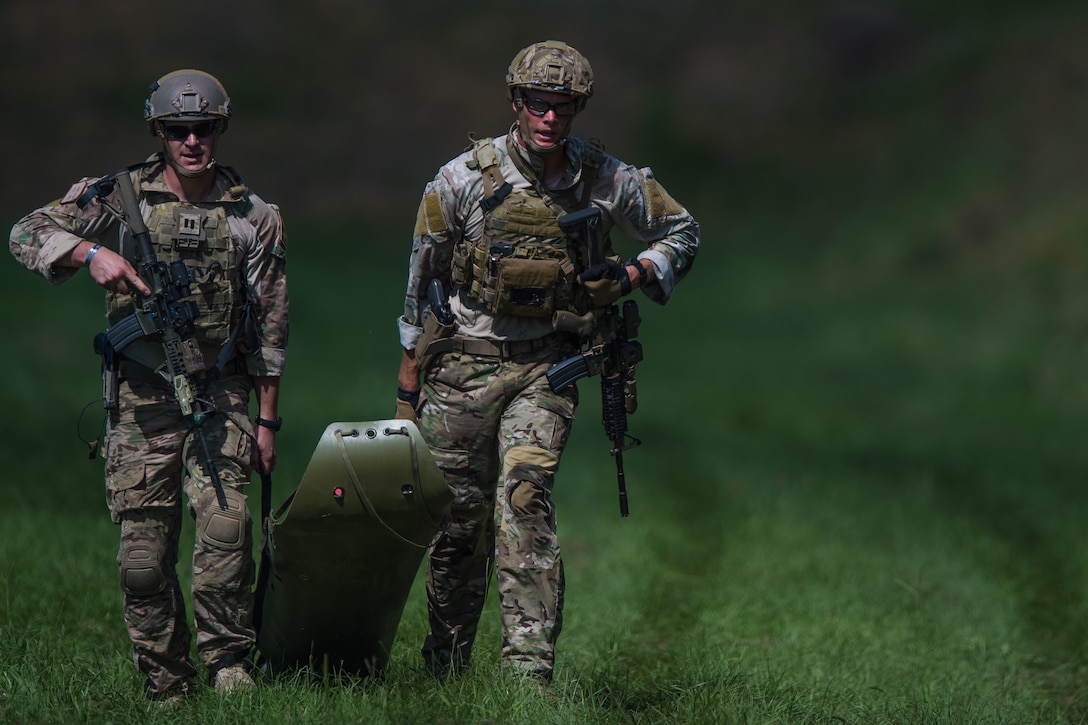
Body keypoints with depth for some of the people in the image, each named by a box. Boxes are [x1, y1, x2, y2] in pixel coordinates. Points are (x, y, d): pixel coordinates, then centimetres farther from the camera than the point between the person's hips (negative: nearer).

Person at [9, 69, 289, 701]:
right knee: (143, 550, 1)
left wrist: (267, 420, 7)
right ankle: (166, 682, 12)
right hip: (140, 400, 0)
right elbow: (28, 233, -2)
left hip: (219, 397, 0)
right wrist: (92, 252, -20)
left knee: (225, 524, -18)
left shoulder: (254, 217, 5)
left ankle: (229, 661, -4)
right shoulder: (121, 197, 2)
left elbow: (270, 330, 8)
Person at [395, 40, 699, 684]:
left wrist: (633, 276, -7)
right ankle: (445, 667, 23)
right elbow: (423, 276, 4)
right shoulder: (465, 178, -8)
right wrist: (409, 374, 7)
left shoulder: (606, 181, -5)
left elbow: (683, 232, 12)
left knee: (525, 495, -20)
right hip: (464, 363, 0)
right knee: (458, 516, 5)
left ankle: (529, 667, -23)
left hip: (545, 366, 0)